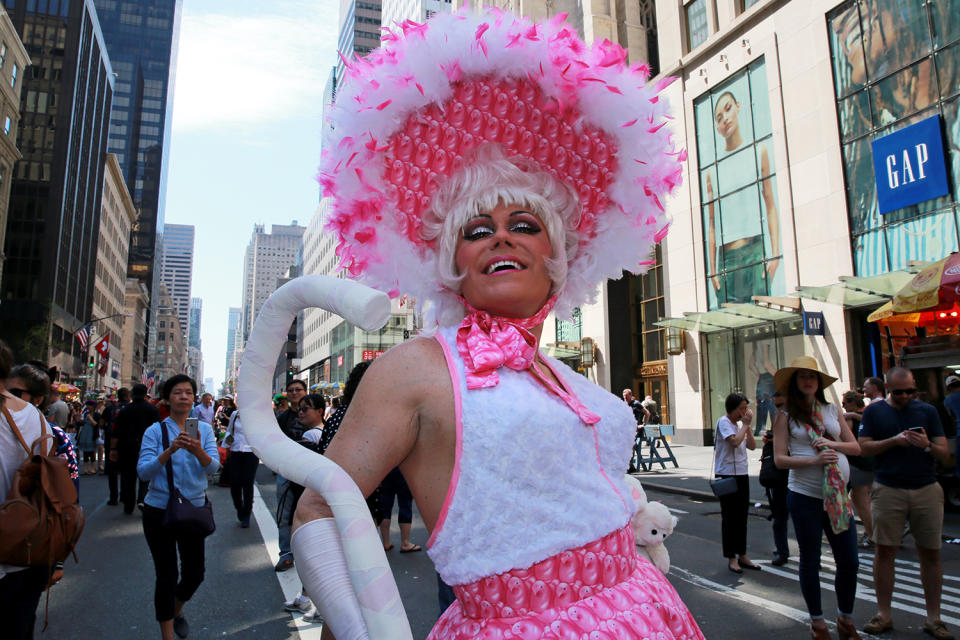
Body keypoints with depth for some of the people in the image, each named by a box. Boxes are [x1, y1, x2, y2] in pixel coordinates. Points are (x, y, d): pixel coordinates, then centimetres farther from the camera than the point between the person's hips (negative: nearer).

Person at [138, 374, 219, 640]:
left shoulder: (204, 429, 1)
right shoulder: (155, 431, -4)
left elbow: (213, 466, -11)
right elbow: (143, 471, -14)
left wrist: (198, 450, -31)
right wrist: (170, 451, -30)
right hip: (159, 511, -2)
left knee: (194, 573, 11)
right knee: (166, 576, 4)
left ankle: (177, 610, 43)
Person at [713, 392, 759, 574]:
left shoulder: (740, 424, 14)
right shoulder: (724, 422, -11)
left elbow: (752, 446, 8)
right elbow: (734, 441, -26)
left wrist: (748, 426, 0)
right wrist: (745, 424, -15)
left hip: (742, 475, 8)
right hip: (727, 475, -8)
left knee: (742, 516, 13)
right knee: (729, 517, 0)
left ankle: (742, 555, 23)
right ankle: (731, 558, 8)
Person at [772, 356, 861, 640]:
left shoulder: (832, 410, 10)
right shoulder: (786, 417, -1)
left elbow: (856, 447, 9)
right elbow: (779, 459, -7)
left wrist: (834, 445, -10)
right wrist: (814, 459, -20)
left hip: (837, 494, 4)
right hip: (804, 496, -3)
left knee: (849, 561, 8)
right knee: (810, 560, 8)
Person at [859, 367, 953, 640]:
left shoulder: (927, 411, 7)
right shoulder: (874, 411, 5)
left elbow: (945, 455, 5)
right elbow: (863, 447, -1)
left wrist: (927, 445, -16)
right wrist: (894, 441, -14)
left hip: (926, 489, 1)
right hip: (887, 490, -1)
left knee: (931, 554, 6)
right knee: (884, 551, 2)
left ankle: (933, 618, 17)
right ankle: (884, 614, 13)